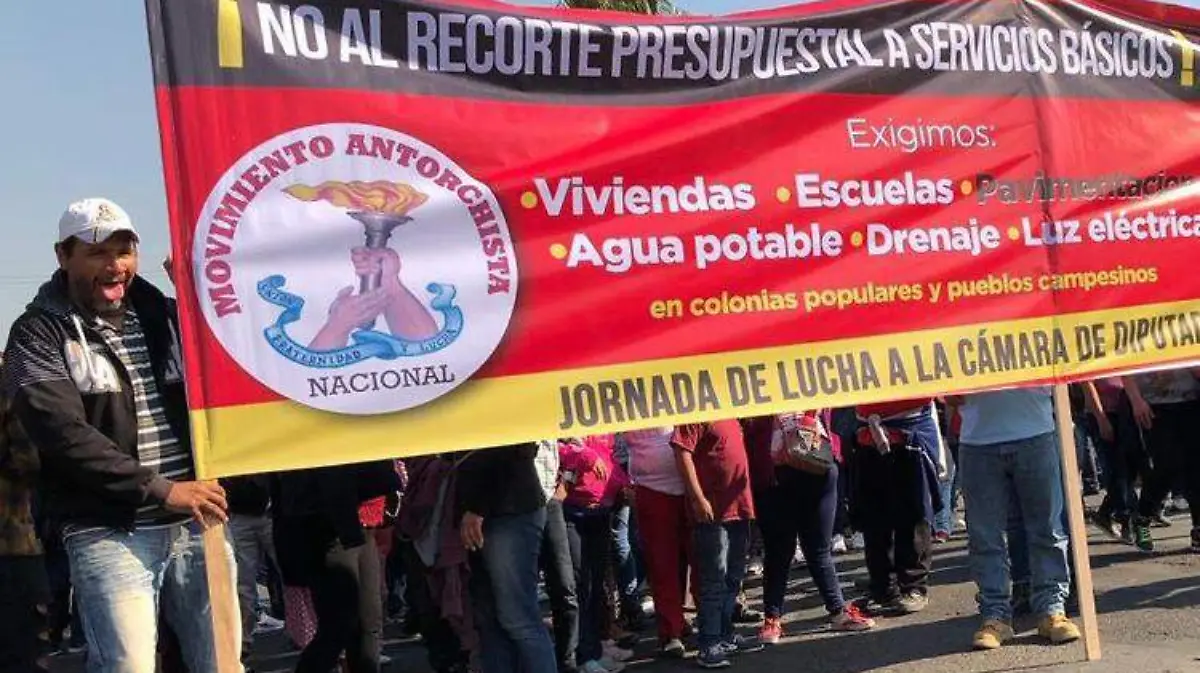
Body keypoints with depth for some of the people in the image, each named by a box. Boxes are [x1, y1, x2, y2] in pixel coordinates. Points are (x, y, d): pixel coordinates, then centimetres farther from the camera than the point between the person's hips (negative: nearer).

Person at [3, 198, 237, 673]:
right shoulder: (39, 334, -1)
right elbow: (64, 433, -14)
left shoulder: (164, 314, 13)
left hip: (198, 523, 4)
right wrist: (161, 489, -18)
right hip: (110, 533, -4)